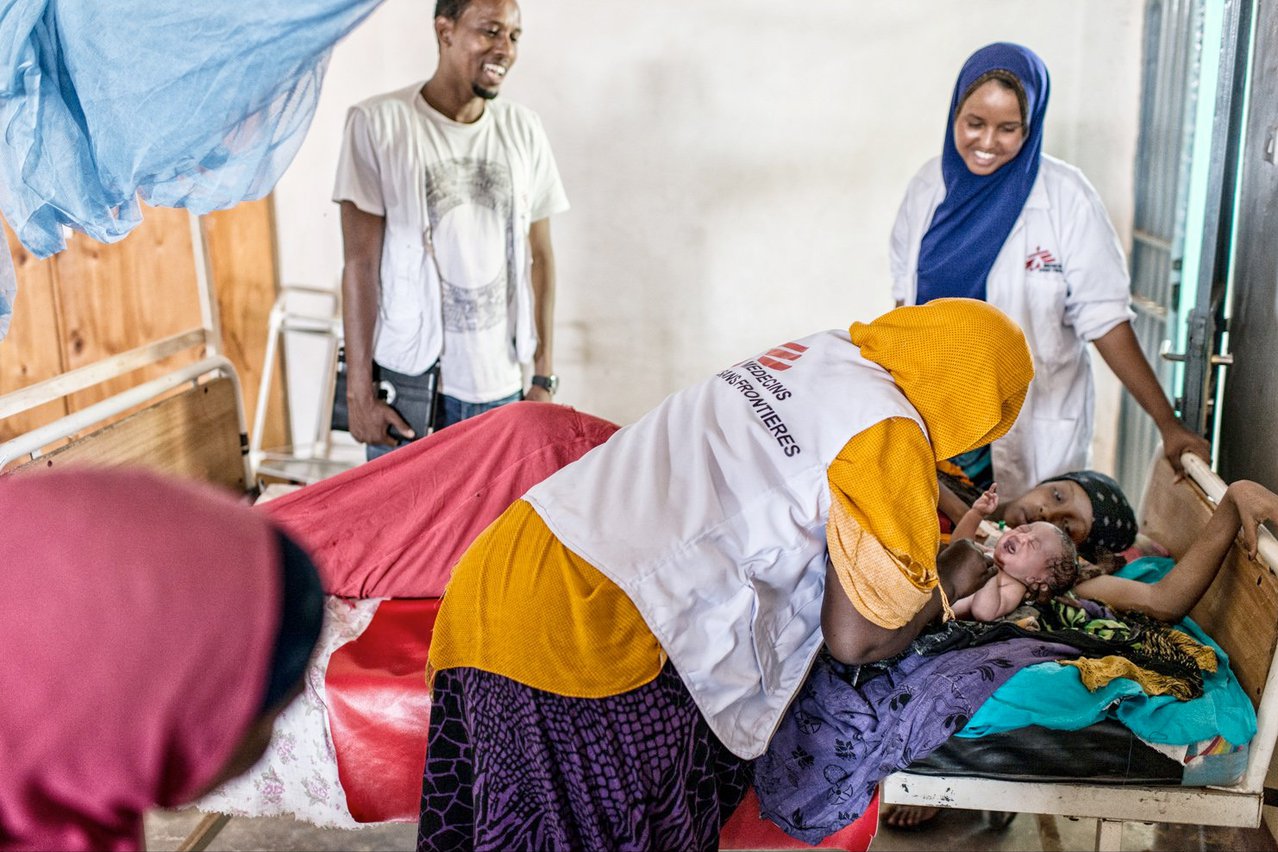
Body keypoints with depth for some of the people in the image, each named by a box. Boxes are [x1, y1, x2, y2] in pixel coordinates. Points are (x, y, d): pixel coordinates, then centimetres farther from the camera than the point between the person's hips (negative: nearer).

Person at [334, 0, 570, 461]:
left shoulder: (523, 128, 5)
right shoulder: (377, 122, -6)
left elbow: (539, 257, 8)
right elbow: (360, 263, -6)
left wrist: (544, 379, 6)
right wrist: (359, 390, -7)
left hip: (498, 387, 3)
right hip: (406, 383, -3)